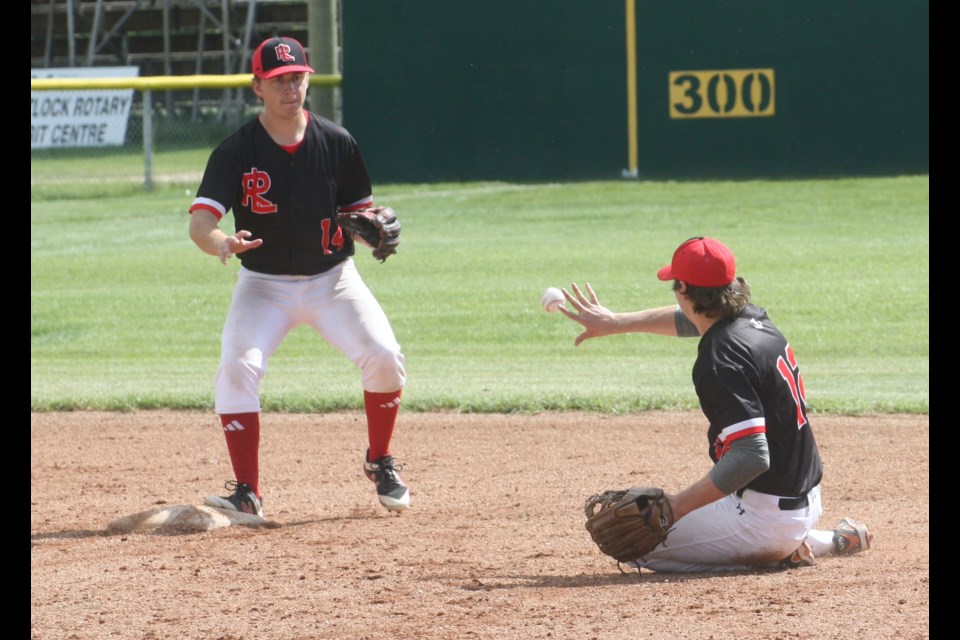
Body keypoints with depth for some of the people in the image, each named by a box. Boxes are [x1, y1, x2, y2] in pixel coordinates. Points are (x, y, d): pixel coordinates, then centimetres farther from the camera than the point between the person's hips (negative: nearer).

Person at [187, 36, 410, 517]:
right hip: (264, 284, -1)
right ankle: (247, 492, -14)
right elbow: (200, 223, -20)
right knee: (237, 368, -22)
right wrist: (223, 244, -43)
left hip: (333, 278, 1)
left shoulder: (336, 143, -5)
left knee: (384, 357, -16)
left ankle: (380, 463, 9)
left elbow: (360, 210, 7)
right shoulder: (236, 151, -12)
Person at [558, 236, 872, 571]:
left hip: (766, 514, -9)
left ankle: (777, 554, -4)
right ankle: (831, 540, 17)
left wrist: (680, 504, -24)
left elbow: (751, 456, -31)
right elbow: (689, 319, 27)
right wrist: (614, 323, 32)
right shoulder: (754, 319, 4)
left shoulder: (720, 360, -24)